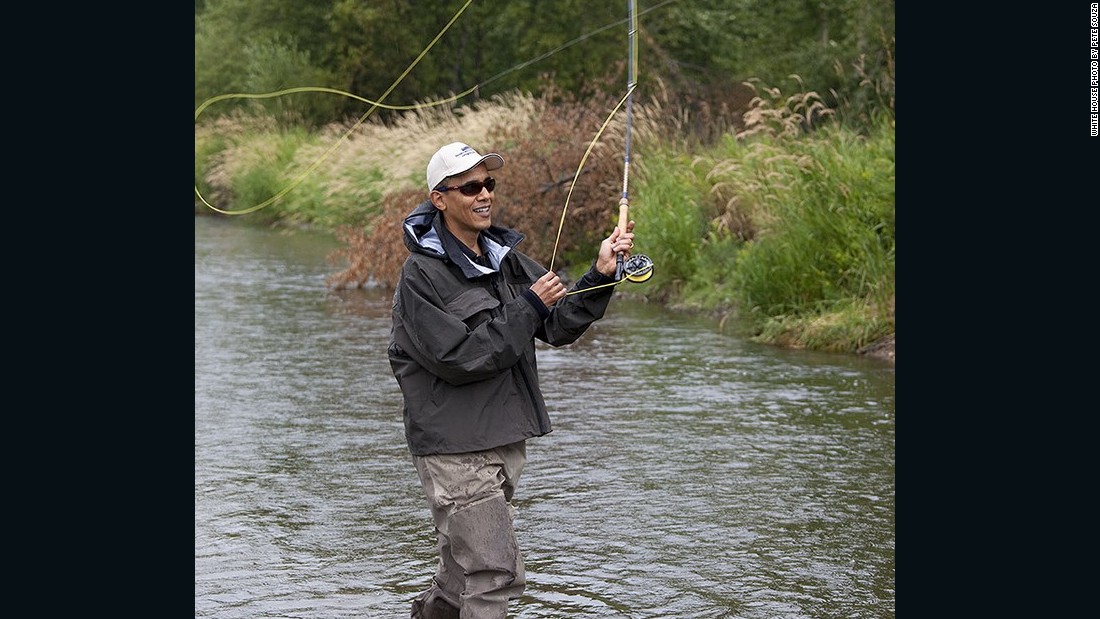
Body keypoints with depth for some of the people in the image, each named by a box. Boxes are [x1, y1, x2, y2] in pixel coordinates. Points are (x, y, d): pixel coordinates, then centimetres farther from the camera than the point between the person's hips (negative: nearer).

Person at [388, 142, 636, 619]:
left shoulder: (505, 259, 11)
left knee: (463, 574, 18)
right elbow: (458, 358, -19)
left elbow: (560, 326, 6)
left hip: (504, 442, 8)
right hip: (455, 449, -8)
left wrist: (600, 275, -10)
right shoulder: (422, 275, -13)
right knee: (496, 575, -11)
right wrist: (528, 307, -18)